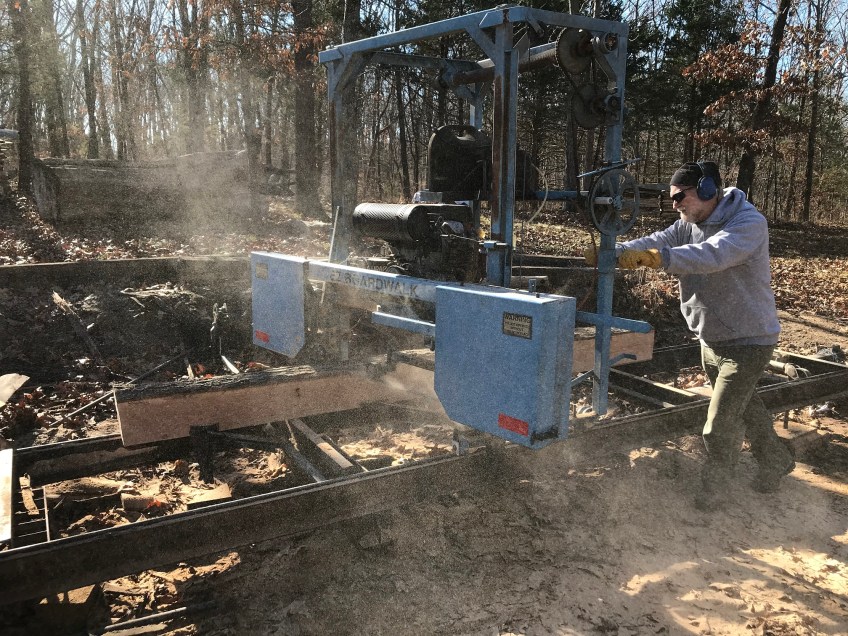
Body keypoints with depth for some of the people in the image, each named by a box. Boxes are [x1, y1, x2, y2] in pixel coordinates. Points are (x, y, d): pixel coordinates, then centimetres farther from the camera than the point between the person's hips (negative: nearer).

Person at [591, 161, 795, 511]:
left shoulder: (749, 224, -23)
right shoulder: (689, 223, 1)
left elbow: (712, 255, -42)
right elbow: (657, 242, -15)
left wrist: (661, 258, -55)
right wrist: (616, 252, -33)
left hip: (747, 341, -8)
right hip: (711, 338, 8)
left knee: (719, 426, -6)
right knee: (743, 406, 25)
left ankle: (713, 491, 16)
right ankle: (776, 462, 49)